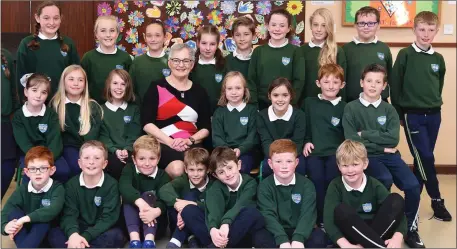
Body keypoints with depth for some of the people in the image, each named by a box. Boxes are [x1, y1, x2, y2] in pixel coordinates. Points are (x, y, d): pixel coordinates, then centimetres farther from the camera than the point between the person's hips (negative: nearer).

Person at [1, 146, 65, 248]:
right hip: (24, 232, 4)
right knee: (12, 211, -21)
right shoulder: (22, 190, -4)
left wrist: (26, 218, -40)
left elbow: (53, 210, -35)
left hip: (48, 233, -3)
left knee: (44, 215, -31)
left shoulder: (57, 188, -15)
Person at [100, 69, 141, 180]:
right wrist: (115, 150, -15)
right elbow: (103, 136, 3)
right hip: (111, 151, -1)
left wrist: (127, 149, -13)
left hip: (130, 151, 1)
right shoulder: (101, 110, 14)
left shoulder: (134, 109, 19)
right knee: (116, 165, -35)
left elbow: (134, 134, 7)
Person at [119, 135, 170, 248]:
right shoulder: (129, 169, -5)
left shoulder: (162, 176, -5)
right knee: (128, 197, -24)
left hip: (154, 222, -1)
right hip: (131, 222, 1)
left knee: (149, 195, -24)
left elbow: (165, 200, -23)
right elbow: (124, 187, -28)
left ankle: (149, 240, -39)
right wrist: (140, 202, -47)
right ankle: (134, 239, -38)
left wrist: (156, 211, -48)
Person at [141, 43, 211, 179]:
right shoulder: (157, 87, 6)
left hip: (191, 146, 2)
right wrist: (170, 142, -14)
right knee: (177, 169, -34)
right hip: (163, 144, -2)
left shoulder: (199, 91, 17)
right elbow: (146, 123, -2)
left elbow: (206, 127, 13)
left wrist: (190, 140, -7)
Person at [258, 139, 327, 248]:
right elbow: (268, 215, -17)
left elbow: (308, 214, -16)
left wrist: (298, 239, -34)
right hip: (277, 233, 0)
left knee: (319, 238, -30)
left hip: (300, 232, 1)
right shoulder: (265, 186, -5)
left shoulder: (306, 185, -3)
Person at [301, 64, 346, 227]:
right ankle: (322, 220, -12)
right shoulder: (309, 103, 14)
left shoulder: (344, 107, 11)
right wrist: (306, 142, 2)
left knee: (331, 179, -27)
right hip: (314, 150, 0)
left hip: (335, 151, 0)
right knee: (317, 179, -26)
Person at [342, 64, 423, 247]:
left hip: (389, 155, 4)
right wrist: (382, 146, -7)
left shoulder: (389, 109, 8)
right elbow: (352, 141, -9)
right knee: (385, 179, -32)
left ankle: (410, 229, 6)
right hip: (365, 155, -3)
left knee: (413, 186, -18)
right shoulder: (351, 108, -1)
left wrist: (365, 133, -10)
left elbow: (393, 138, -6)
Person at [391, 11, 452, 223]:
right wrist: (398, 114, -2)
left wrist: (435, 104, 11)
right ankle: (436, 200, 5)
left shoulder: (438, 59, 6)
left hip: (433, 115, 5)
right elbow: (395, 85, -4)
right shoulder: (405, 55, -6)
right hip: (412, 115, -4)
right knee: (426, 158, -8)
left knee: (423, 159, 9)